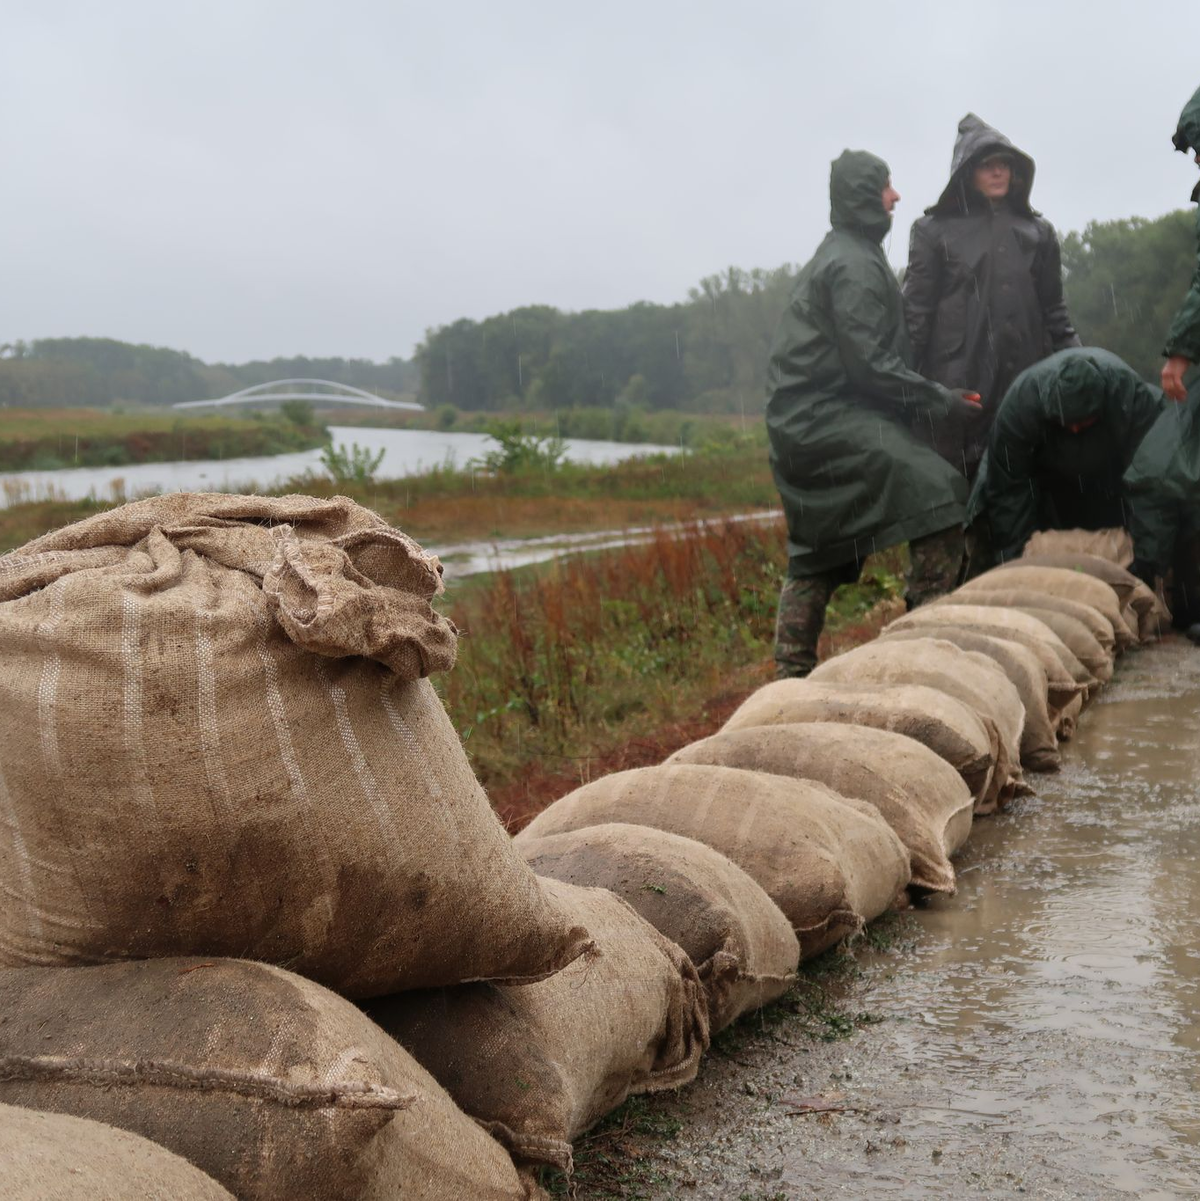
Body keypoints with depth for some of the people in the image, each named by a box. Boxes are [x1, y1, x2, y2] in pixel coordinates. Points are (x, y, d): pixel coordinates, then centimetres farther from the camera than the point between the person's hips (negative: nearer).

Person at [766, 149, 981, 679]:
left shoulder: (837, 255, 23)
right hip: (826, 417, -11)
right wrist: (942, 402, -10)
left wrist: (933, 397, 18)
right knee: (934, 487, -21)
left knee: (817, 555, 14)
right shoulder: (854, 264, -10)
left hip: (799, 423, 11)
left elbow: (872, 354, 25)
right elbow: (871, 365, -17)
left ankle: (791, 671, 17)